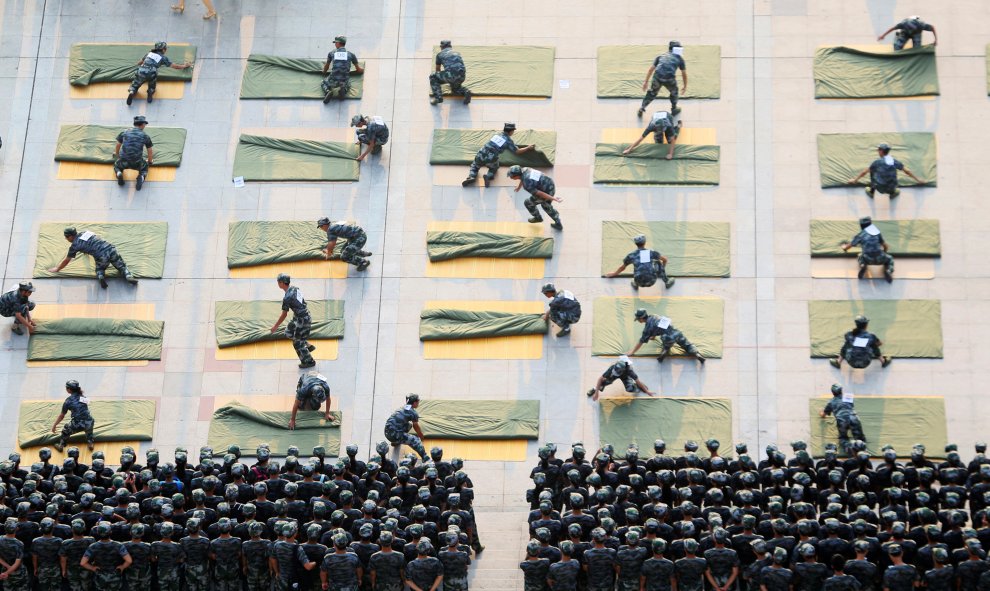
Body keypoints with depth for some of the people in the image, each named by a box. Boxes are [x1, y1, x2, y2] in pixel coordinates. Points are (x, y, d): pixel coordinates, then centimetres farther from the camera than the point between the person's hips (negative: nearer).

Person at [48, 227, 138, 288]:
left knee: (100, 269, 27)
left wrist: (57, 269, 34)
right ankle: (129, 276, -10)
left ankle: (101, 277, -5)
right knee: (122, 266, 19)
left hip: (102, 257, -4)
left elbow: (66, 261, 18)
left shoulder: (74, 245, 6)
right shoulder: (85, 232, 22)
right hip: (111, 248, 4)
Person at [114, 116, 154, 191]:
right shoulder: (145, 136, 4)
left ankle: (119, 174, -2)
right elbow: (150, 152, 14)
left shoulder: (124, 132, 9)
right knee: (145, 168, 32)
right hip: (137, 163, -1)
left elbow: (117, 147, 22)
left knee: (117, 166, 34)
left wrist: (117, 157, 43)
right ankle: (141, 177, -2)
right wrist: (150, 161, 36)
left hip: (123, 161, 1)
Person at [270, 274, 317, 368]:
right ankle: (308, 346, 26)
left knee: (297, 342, 8)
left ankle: (308, 361, 21)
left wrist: (275, 327, -3)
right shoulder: (295, 288, 1)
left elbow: (284, 315, -16)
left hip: (302, 320, -9)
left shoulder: (287, 298, -24)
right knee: (289, 333, 22)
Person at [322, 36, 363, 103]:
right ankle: (343, 91, 1)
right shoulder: (351, 55, 5)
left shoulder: (331, 53, 6)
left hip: (333, 80, -1)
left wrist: (324, 72, 49)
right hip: (344, 81, 1)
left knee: (323, 83, 33)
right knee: (347, 86, 39)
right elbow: (359, 70, 14)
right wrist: (363, 70, 40)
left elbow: (326, 67, 25)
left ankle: (327, 92, -2)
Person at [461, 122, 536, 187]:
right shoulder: (509, 141, 1)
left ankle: (471, 177, 2)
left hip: (481, 155, 3)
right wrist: (528, 148, 21)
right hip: (490, 159, -3)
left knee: (475, 166, 30)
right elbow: (517, 151, 8)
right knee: (494, 168, 32)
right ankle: (489, 176, 2)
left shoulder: (498, 134, 15)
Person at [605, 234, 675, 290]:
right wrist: (662, 270, 46)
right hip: (651, 281, -1)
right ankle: (666, 282, 29)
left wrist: (614, 273, 44)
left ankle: (635, 284, 29)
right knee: (658, 262, 25)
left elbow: (622, 267, 22)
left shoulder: (631, 255, 5)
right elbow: (665, 259, 23)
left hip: (640, 283, 1)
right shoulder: (651, 253, 5)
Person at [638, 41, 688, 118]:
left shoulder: (661, 56, 26)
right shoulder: (679, 58, 21)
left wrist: (646, 82, 36)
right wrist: (685, 86, 39)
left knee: (652, 92, 27)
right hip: (669, 78, -2)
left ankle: (642, 109, 29)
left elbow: (651, 69, 28)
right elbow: (684, 74, 26)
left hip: (657, 77, 2)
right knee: (674, 92, 28)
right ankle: (674, 109, 43)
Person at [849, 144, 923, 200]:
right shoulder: (895, 161, 0)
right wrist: (917, 180, 27)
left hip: (880, 188, -2)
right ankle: (893, 192, 28)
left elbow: (864, 172, 6)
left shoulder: (877, 162, -7)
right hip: (891, 188, 2)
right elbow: (907, 171, 12)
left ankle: (872, 190, 29)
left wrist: (855, 180, 22)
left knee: (872, 170, 20)